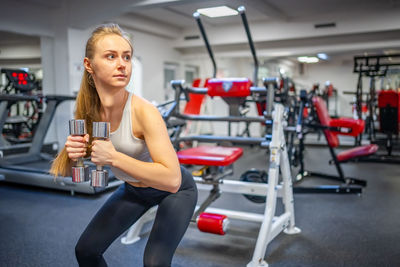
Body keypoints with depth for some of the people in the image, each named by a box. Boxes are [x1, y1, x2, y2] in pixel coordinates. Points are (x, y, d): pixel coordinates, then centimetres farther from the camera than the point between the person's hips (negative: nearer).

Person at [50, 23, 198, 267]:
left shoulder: (144, 112, -32)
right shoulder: (87, 111, -16)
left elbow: (172, 180, -37)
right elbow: (66, 172, -4)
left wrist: (114, 157, -40)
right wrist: (72, 154, -27)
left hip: (176, 191, -5)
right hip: (133, 189, 5)